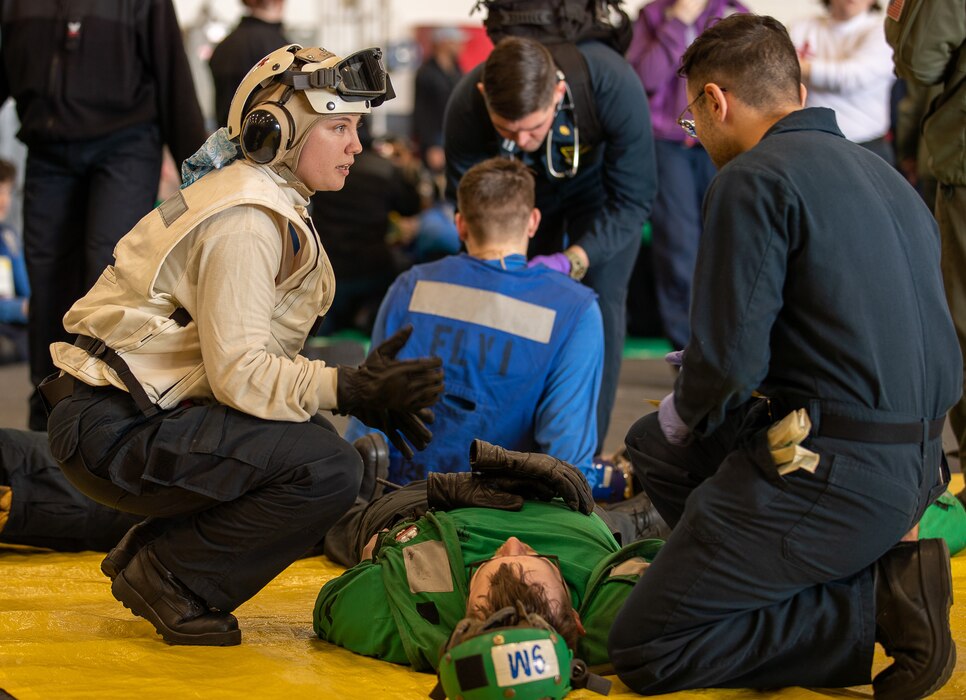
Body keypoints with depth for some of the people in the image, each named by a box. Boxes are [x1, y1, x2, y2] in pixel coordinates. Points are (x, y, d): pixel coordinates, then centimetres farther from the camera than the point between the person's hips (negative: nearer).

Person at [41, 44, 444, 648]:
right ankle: (170, 577, -6)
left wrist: (364, 389, 2)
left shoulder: (270, 202, 16)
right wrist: (351, 390, -26)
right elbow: (237, 372, -22)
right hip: (114, 433, -10)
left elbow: (257, 355, 14)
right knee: (330, 469, -20)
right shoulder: (245, 221, -16)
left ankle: (145, 553, 15)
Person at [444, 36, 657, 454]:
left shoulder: (614, 87, -43)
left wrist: (572, 261, -45)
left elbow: (632, 199, -32)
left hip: (598, 184, -2)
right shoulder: (465, 110, -36)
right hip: (524, 188, 2)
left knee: (599, 305, -14)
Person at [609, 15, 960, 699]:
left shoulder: (756, 179, -12)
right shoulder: (883, 175, 15)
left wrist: (684, 411, 8)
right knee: (653, 444, 26)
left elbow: (730, 357, -18)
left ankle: (874, 607, -8)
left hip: (829, 476, -9)